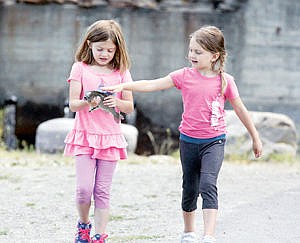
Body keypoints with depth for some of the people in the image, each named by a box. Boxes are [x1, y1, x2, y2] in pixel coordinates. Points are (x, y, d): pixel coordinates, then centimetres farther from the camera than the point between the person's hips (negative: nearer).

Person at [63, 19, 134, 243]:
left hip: (110, 137, 1)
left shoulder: (121, 72, 4)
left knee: (103, 191, 2)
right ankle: (83, 224, 18)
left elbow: (130, 106, 3)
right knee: (84, 188, -9)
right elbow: (73, 104, -4)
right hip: (85, 136, -1)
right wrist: (87, 103, -25)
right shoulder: (80, 69, 1)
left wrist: (117, 102, -18)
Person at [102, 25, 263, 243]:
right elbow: (152, 85, -6)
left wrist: (255, 138, 11)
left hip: (214, 142, -3)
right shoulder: (185, 76, -3)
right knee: (190, 189, 13)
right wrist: (123, 86, -18)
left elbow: (240, 109, 5)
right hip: (189, 141, 3)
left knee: (208, 185, -20)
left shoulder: (225, 81, -5)